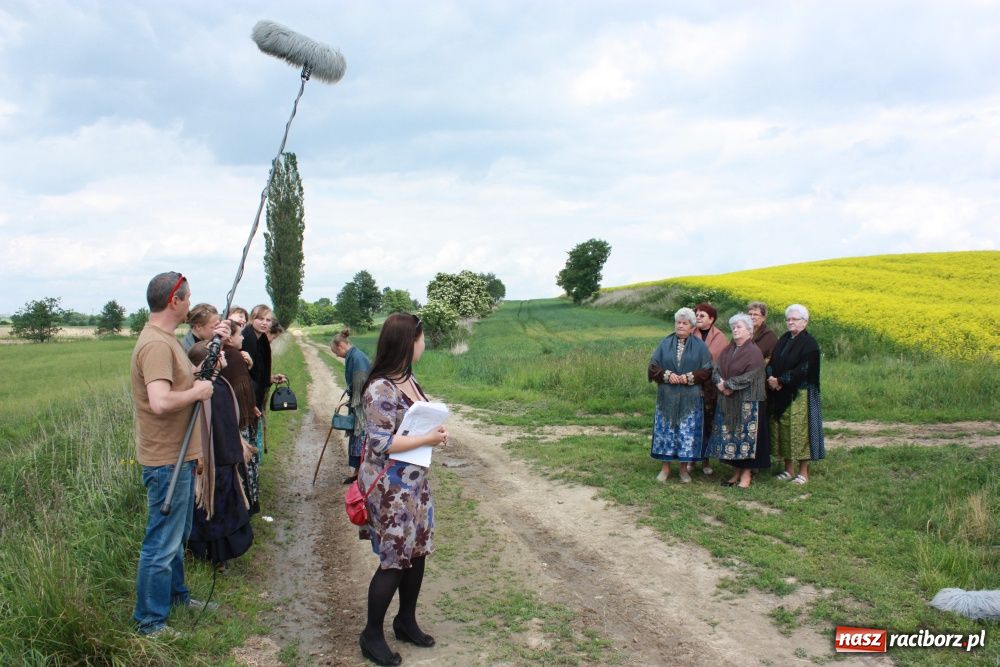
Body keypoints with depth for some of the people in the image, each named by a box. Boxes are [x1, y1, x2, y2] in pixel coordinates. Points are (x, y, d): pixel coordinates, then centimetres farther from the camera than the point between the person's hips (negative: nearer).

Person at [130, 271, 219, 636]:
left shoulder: (165, 339, 11)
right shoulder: (156, 344, -23)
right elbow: (160, 402, -33)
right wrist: (197, 391, -19)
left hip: (178, 455, 11)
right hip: (166, 459, -11)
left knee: (177, 534, 24)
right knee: (162, 543, 1)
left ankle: (176, 594, 39)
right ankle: (150, 621, 14)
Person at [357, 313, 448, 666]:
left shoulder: (408, 379, 5)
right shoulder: (381, 389, -23)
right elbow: (381, 443, -24)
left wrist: (436, 430, -3)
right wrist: (429, 439, -20)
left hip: (414, 482, 9)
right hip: (390, 488, -9)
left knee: (417, 551, 17)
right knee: (394, 560, 3)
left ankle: (406, 621, 36)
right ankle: (372, 634, 22)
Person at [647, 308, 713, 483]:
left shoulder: (700, 346, 3)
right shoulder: (665, 344, 6)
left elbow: (707, 370, 0)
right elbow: (653, 366, 4)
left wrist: (690, 377, -15)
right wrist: (667, 375, -14)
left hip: (690, 398, -1)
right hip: (667, 397, 1)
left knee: (688, 432, 2)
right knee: (666, 430, 4)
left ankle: (684, 468, 15)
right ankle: (665, 467, 15)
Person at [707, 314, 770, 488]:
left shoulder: (754, 352, -9)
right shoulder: (727, 350, 12)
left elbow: (750, 376, -18)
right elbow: (716, 370, 7)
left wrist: (727, 384, -15)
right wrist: (720, 384, -13)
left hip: (747, 402, -7)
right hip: (727, 402, 7)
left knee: (746, 435, -3)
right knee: (730, 434, 9)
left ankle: (747, 473, 6)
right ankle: (737, 471, 20)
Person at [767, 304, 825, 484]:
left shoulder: (809, 343, -10)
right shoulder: (783, 340, 12)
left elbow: (803, 370, -18)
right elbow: (773, 362, 9)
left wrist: (780, 380, -17)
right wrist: (771, 378, -11)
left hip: (800, 395, -7)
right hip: (780, 395, 7)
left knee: (800, 429, -2)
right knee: (783, 429, 10)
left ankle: (804, 472, 8)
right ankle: (788, 469, 21)